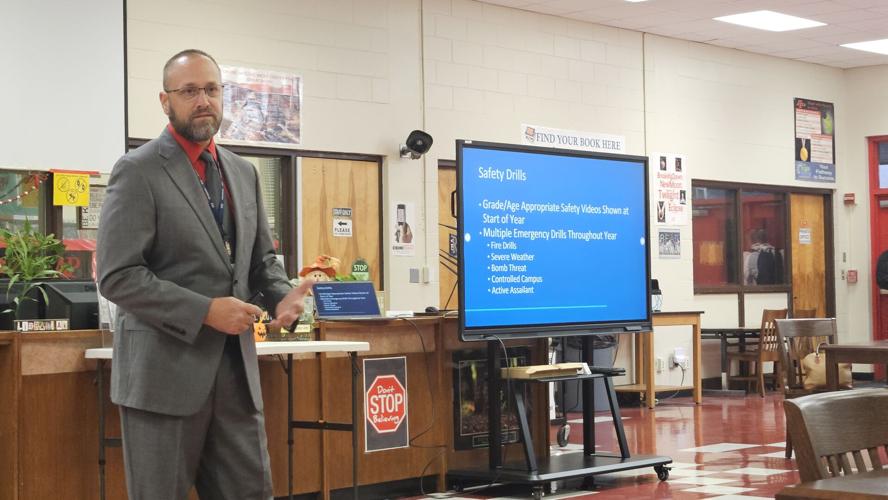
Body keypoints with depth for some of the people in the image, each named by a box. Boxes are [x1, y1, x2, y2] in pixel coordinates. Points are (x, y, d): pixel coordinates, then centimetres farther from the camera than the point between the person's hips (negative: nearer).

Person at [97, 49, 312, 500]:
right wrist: (205, 312, -19)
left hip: (235, 369, 6)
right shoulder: (138, 171, -7)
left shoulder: (243, 173, 13)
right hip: (166, 370, -6)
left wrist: (282, 296, -2)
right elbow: (117, 276, -14)